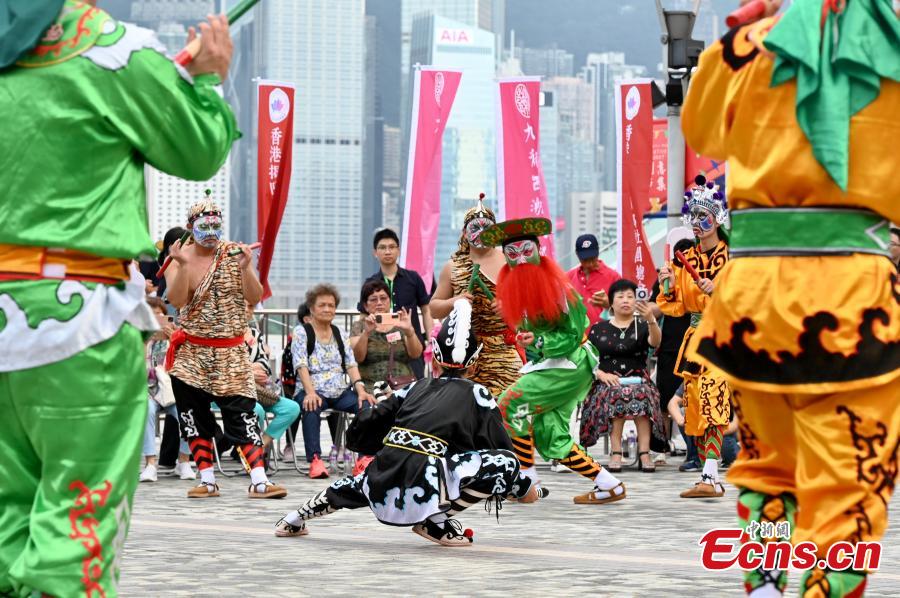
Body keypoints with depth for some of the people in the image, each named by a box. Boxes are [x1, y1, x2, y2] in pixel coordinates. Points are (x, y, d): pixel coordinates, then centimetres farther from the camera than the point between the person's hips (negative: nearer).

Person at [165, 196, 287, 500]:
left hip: (230, 351, -1)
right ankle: (207, 479, 11)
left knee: (241, 414, -8)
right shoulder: (179, 258, 2)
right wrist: (183, 265, -24)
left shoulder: (234, 253, 1)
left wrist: (245, 267, -19)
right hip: (191, 353, 1)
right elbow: (177, 300, -13)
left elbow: (255, 297, -4)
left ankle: (259, 481, -13)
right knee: (195, 417, 2)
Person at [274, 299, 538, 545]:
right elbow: (500, 447, 10)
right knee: (506, 462, -6)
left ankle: (296, 518, 39)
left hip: (383, 489, 6)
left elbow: (359, 433, 21)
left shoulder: (414, 388, 21)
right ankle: (436, 521, -6)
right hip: (425, 492, -6)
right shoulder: (476, 394, 9)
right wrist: (525, 488, 24)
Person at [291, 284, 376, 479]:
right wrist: (311, 393, -24)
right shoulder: (301, 332, 5)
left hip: (340, 392, 4)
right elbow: (301, 366, -7)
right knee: (311, 408, -39)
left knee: (366, 405, -26)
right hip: (313, 391, -4)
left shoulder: (340, 334, 19)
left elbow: (351, 364, 10)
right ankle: (315, 459, -41)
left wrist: (360, 389, -8)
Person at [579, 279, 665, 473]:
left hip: (638, 381, 0)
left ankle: (644, 453, -39)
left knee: (640, 393, -35)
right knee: (616, 393, -35)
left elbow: (655, 342, -9)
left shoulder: (642, 327, 14)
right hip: (607, 383, 0)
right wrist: (601, 374, -7)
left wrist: (651, 319, -28)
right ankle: (616, 453, -38)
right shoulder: (598, 329, 17)